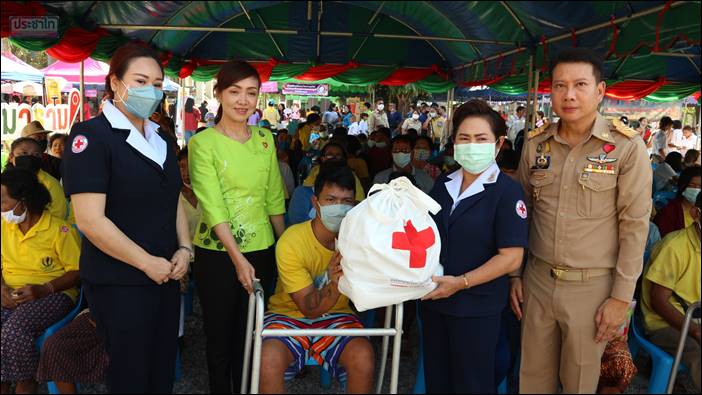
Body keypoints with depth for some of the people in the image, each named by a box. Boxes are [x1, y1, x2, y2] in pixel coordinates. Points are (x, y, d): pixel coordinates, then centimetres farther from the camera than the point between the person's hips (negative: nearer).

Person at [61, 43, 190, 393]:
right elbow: (90, 220, -19)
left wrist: (184, 249, 1)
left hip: (166, 277, 7)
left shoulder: (162, 139, 12)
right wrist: (147, 263, -15)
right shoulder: (91, 136, -12)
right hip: (119, 283, -7)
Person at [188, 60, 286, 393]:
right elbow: (212, 206, -17)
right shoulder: (203, 143, -9)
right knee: (220, 335, 11)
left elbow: (274, 198, 10)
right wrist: (237, 258, -23)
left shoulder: (265, 138, 5)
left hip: (261, 250, 4)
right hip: (217, 253, -4)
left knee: (250, 334, 16)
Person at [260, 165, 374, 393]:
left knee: (364, 357, -27)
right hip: (289, 314, -2)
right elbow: (309, 308, -18)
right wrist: (334, 286, -40)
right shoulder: (291, 241, -18)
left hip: (336, 315, 2)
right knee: (269, 359, -32)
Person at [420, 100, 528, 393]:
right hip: (433, 300, 5)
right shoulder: (442, 184, 6)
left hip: (476, 308, -5)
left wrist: (461, 282, -21)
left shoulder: (507, 191, -12)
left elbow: (511, 258, -17)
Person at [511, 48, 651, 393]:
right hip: (537, 280, 3)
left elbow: (635, 225, -8)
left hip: (592, 287, -3)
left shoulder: (628, 147, -10)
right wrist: (514, 274, 8)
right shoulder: (535, 143, 1)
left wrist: (621, 296, -9)